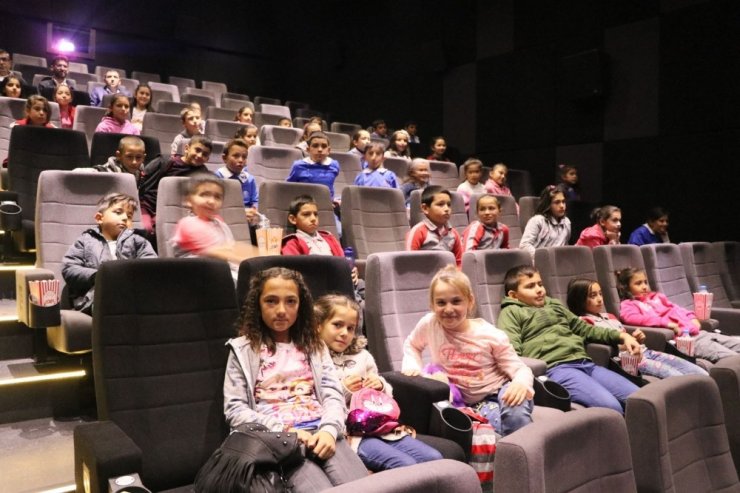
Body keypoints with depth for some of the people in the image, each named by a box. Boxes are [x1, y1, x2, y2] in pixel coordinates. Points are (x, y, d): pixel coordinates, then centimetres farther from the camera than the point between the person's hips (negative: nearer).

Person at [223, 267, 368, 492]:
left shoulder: (313, 345, 18)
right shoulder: (243, 350, 8)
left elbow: (333, 394, 9)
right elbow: (235, 410, 1)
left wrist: (329, 430, -12)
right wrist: (283, 431, -11)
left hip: (321, 432, 3)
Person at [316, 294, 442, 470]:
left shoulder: (362, 355, 18)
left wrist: (381, 386, 4)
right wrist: (342, 392, -13)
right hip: (350, 432, -6)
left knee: (434, 458, -9)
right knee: (405, 466, -25)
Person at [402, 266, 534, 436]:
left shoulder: (490, 335, -13)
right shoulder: (429, 325, -9)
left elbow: (520, 368, -9)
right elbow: (411, 345, 14)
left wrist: (521, 382, -34)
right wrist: (412, 366, -7)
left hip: (498, 393, 0)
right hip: (467, 402, 1)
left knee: (515, 414, -35)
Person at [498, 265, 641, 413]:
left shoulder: (555, 306, 31)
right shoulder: (512, 312, 9)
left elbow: (584, 329, 35)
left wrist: (621, 336, 21)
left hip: (585, 363, 7)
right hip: (555, 368, -7)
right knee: (610, 406, -27)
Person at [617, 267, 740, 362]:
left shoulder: (656, 297, 26)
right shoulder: (628, 305, 2)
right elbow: (631, 318, -19)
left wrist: (692, 318, 10)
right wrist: (665, 322, -24)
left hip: (695, 331, 8)